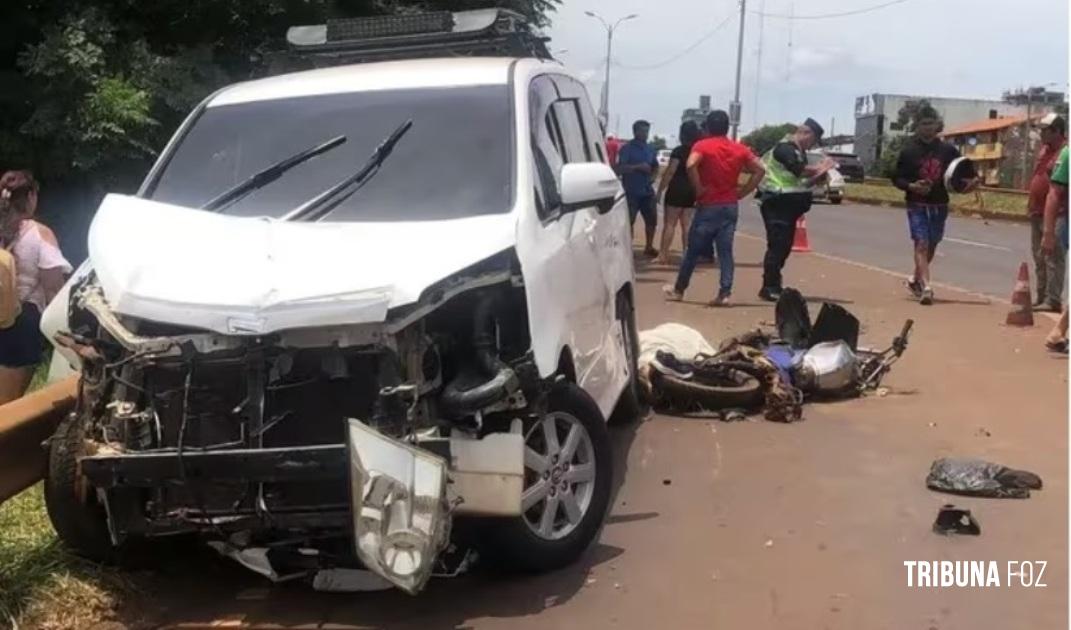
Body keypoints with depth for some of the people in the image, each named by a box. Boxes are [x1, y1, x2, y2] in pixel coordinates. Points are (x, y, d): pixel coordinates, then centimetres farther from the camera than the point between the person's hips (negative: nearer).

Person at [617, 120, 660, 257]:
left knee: (651, 219, 11)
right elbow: (620, 168, -15)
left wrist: (652, 176, 5)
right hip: (631, 192, -6)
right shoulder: (627, 148, -6)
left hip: (647, 191, 7)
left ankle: (649, 247, 26)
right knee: (628, 221, -9)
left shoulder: (650, 149, 14)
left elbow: (655, 167, 26)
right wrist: (638, 167, -23)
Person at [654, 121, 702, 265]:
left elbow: (669, 173, -15)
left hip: (677, 190, -6)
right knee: (687, 224, 9)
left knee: (669, 223, -2)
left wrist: (660, 190, -10)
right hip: (692, 191, 6)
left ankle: (664, 255, -4)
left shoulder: (679, 151, -12)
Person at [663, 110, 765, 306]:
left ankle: (679, 290, 19)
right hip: (731, 206, 4)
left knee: (694, 250, 7)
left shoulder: (702, 146, -7)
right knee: (726, 251, 4)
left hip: (709, 206, -4)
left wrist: (699, 189, -15)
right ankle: (724, 293, -2)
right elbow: (760, 169, 5)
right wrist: (742, 192, 5)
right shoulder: (740, 148, 7)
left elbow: (691, 164, -26)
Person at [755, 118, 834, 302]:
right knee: (777, 245, -11)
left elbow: (804, 182, 20)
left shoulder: (799, 153, 19)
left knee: (784, 246, 10)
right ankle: (769, 287, -8)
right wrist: (820, 167, -8)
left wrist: (820, 173, 3)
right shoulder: (784, 148, -11)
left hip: (789, 205, 10)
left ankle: (773, 286, 18)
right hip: (777, 203, -10)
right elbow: (800, 170, -24)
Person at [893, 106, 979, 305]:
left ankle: (916, 279, 35)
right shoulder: (909, 150, -2)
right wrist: (911, 186, -19)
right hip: (917, 205, -3)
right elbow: (897, 178, 0)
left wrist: (971, 181, -9)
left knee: (931, 246, 14)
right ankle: (925, 287, -22)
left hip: (940, 206, 4)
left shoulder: (948, 150, 4)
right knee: (921, 244, -15)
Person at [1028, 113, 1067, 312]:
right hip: (1037, 213, 9)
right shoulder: (1044, 149, 14)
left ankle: (1053, 301, -3)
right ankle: (1041, 297, 24)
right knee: (1039, 258, 15)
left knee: (1053, 258, -6)